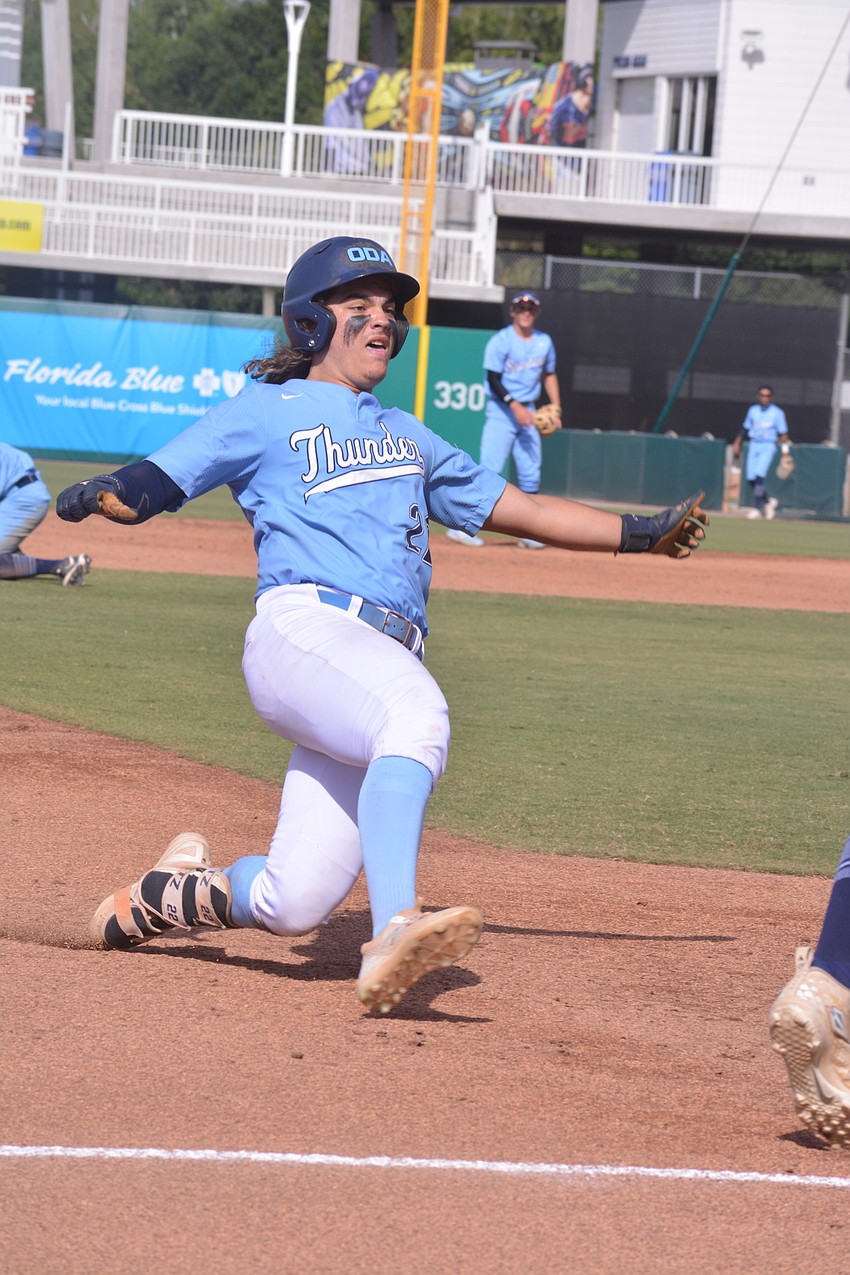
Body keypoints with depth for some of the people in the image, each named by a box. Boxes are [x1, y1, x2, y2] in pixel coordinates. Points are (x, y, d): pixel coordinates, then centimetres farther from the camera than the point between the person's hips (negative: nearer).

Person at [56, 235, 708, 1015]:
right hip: (303, 626, -6)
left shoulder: (407, 438, 33)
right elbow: (155, 483, 5)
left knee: (292, 905, -7)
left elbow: (516, 508, 33)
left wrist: (640, 535, 26)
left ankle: (166, 895, 22)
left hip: (389, 657, 6)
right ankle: (396, 931, -52)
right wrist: (104, 497, -18)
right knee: (415, 714, -39)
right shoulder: (269, 412, 15)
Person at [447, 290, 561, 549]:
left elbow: (549, 375, 21)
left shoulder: (544, 342, 9)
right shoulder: (501, 341, -9)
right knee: (490, 469, -14)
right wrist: (515, 406, -24)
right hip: (501, 410, -6)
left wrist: (555, 406, 9)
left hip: (527, 412, 6)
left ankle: (528, 533, 14)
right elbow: (493, 380, -14)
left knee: (530, 473, 5)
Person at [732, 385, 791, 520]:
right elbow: (745, 428, 19)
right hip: (754, 445, 5)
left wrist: (785, 450, -8)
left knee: (759, 476, -18)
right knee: (750, 478, -1)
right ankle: (768, 501, 20)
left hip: (768, 447, -5)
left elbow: (783, 433, -2)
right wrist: (737, 443, 17)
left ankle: (756, 508, -15)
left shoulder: (777, 413, -3)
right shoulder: (753, 410, 10)